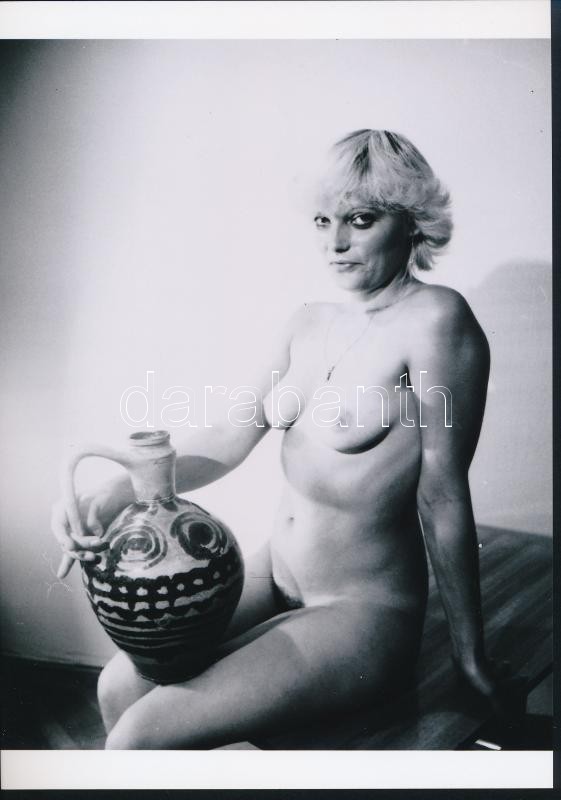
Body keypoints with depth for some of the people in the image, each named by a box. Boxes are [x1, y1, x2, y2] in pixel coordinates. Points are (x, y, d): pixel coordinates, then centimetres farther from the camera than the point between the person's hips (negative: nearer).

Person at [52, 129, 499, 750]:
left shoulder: (434, 318, -18)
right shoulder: (308, 323, 4)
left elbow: (442, 496, -17)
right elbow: (231, 439, 0)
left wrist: (469, 652, -6)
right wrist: (111, 499, -12)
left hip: (362, 614, -6)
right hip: (274, 577, 7)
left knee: (138, 738, -12)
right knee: (120, 685, 2)